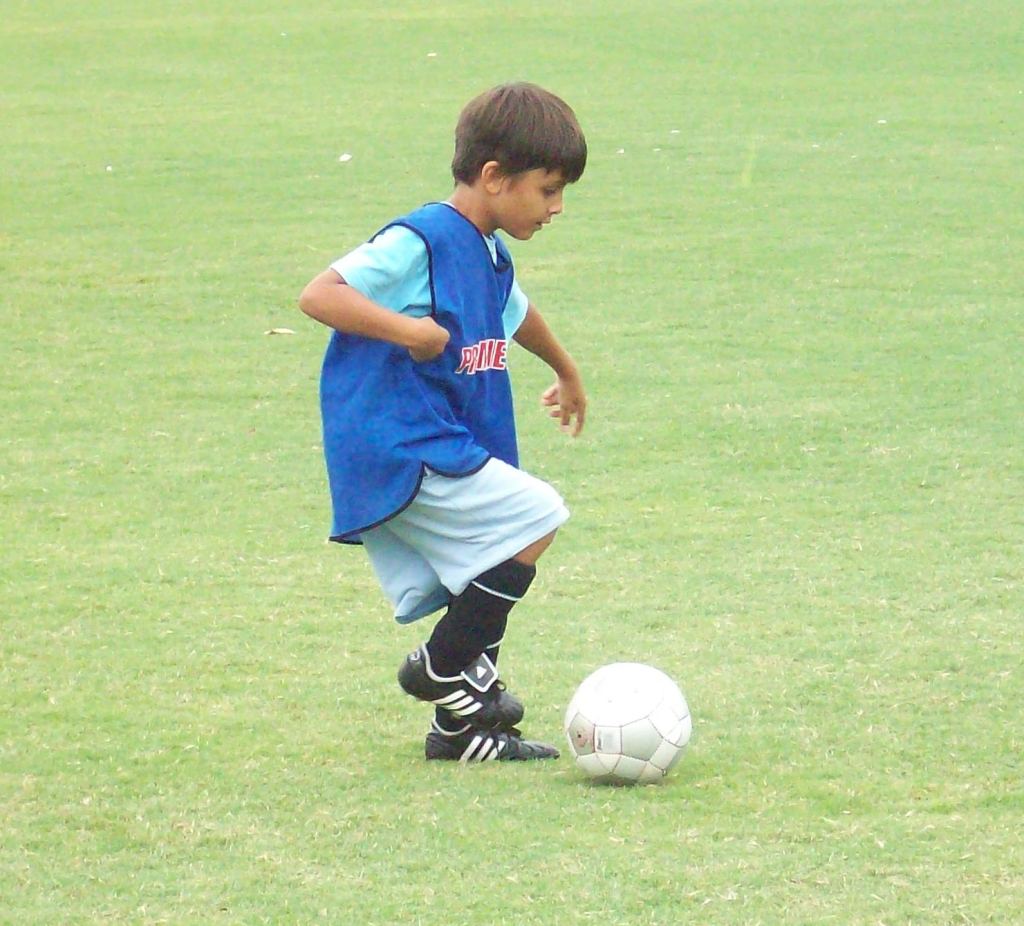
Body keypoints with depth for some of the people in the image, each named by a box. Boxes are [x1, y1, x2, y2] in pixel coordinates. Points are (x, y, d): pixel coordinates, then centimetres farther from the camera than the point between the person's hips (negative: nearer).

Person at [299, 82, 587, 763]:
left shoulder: (490, 260, 16)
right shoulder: (419, 242, -14)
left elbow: (515, 315, 40)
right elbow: (319, 295, -22)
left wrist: (567, 372, 56)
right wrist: (411, 331, -28)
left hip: (447, 447, 10)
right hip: (401, 448, -10)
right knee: (535, 519, -15)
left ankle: (462, 726, 16)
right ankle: (445, 667, -5)